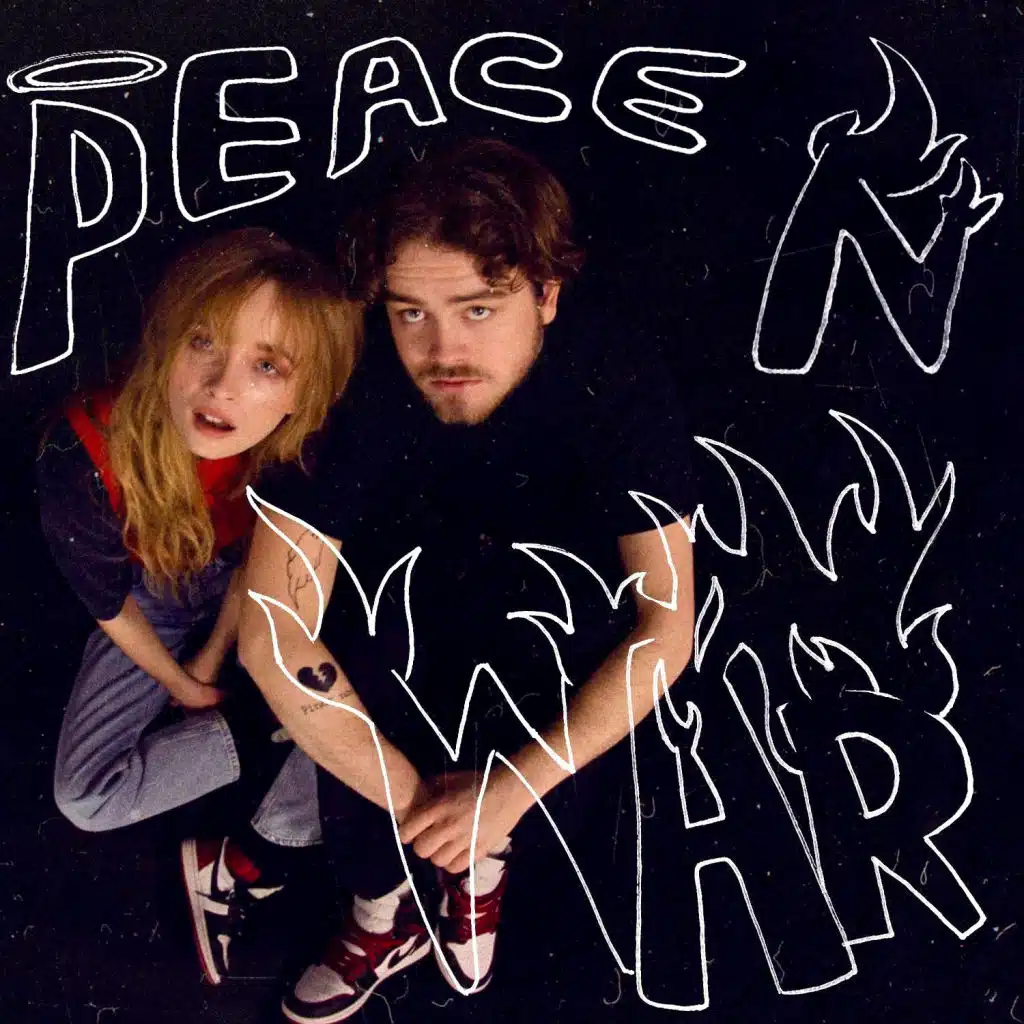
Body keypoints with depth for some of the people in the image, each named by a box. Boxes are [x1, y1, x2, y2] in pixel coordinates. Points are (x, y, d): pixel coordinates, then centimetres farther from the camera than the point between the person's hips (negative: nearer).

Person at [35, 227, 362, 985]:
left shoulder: (298, 447, -33)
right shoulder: (86, 455, -37)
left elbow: (257, 557, -12)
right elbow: (107, 601, -18)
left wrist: (215, 656, -4)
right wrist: (182, 687, -5)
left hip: (249, 593, 0)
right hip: (151, 600, 0)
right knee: (86, 797, -11)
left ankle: (249, 861, -8)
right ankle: (275, 726, 1)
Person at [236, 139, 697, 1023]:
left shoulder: (619, 381, -28)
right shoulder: (358, 387, -28)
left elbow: (668, 625, -28)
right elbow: (272, 633, -30)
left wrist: (510, 790, -34)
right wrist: (416, 800, -29)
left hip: (563, 609, 0)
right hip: (412, 602, 0)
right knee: (369, 618, -32)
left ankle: (492, 854, -4)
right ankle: (387, 908, -8)